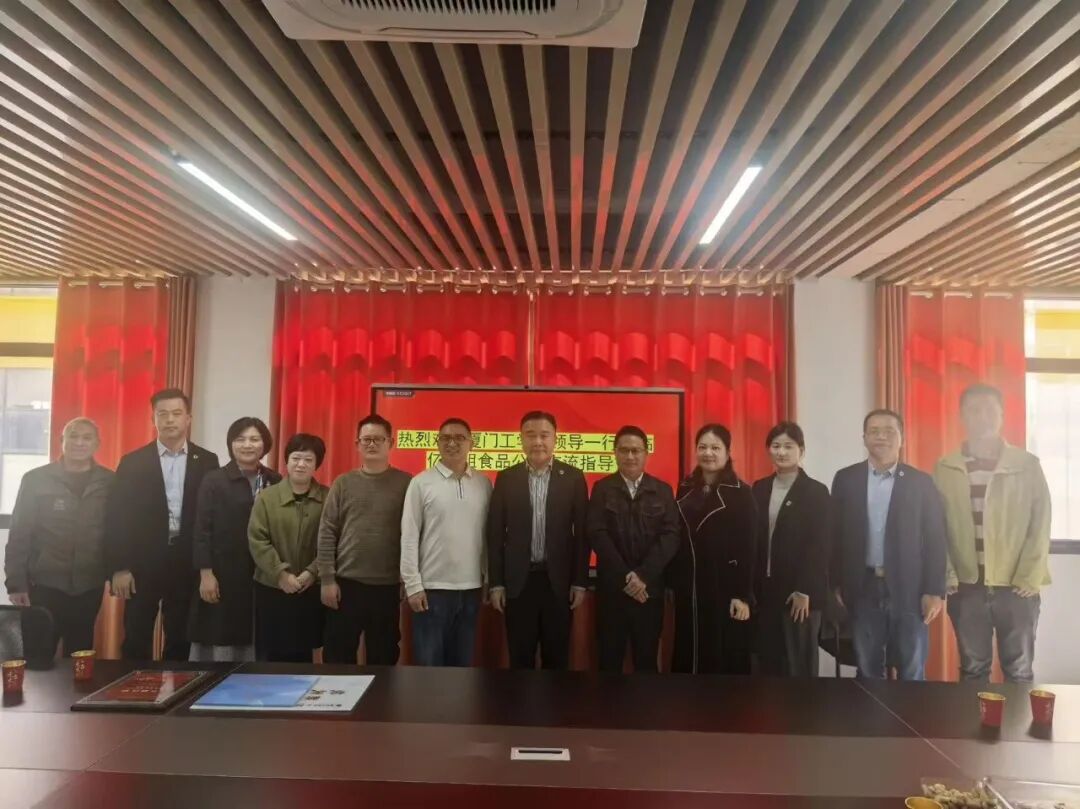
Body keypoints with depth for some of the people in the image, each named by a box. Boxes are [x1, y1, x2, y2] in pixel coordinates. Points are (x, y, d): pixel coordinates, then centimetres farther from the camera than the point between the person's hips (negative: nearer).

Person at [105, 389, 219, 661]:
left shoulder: (207, 461, 3)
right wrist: (118, 568, -7)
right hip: (141, 565, 0)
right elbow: (117, 518, -1)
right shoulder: (132, 462, 2)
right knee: (136, 643, 7)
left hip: (187, 565, 1)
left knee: (180, 642, 10)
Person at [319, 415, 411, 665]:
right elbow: (327, 533, 2)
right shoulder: (343, 483, 3)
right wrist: (327, 579, -3)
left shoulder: (406, 483, 0)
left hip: (388, 586, 0)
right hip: (346, 583, 1)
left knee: (383, 657, 12)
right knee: (338, 656, 9)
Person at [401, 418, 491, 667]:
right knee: (428, 664, 6)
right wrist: (413, 585, -8)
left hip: (471, 588, 3)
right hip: (432, 587, -3)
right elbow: (409, 537, -4)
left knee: (463, 663, 14)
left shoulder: (484, 484, 5)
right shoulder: (421, 482, -4)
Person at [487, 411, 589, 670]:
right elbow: (495, 533, 2)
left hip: (558, 580, 0)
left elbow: (582, 533, 0)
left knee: (556, 656, 10)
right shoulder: (506, 478, 2)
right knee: (520, 657, 10)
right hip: (518, 581, 0)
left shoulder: (573, 478, 0)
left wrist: (580, 582, -2)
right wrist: (496, 583, -1)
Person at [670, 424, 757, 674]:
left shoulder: (741, 492, -5)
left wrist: (743, 595, -13)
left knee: (726, 660, 5)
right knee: (688, 658, 11)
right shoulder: (685, 489, 8)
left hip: (725, 589, -4)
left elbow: (748, 548, -9)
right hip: (687, 589, 4)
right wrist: (672, 581, 5)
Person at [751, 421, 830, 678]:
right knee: (768, 661, 9)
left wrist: (804, 591, -14)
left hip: (799, 592, -4)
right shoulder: (759, 489, 8)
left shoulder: (816, 492, -5)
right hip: (764, 590, 4)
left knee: (799, 662, 4)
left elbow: (820, 546, -9)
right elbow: (753, 540, 8)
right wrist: (750, 586, 5)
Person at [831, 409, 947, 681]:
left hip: (909, 588, -1)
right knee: (868, 670, 11)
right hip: (863, 588, 1)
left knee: (912, 673, 8)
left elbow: (935, 539, -1)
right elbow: (836, 534, 5)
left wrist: (934, 591, -7)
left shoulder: (921, 482, 1)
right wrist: (837, 584, 3)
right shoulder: (846, 479, 4)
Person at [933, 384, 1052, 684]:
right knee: (972, 670, 11)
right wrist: (946, 575, -3)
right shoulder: (945, 468, 4)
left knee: (1019, 671, 8)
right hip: (966, 586, 1)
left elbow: (1041, 522, -1)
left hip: (1017, 586, -1)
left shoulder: (1027, 464, 1)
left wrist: (1030, 577, -7)